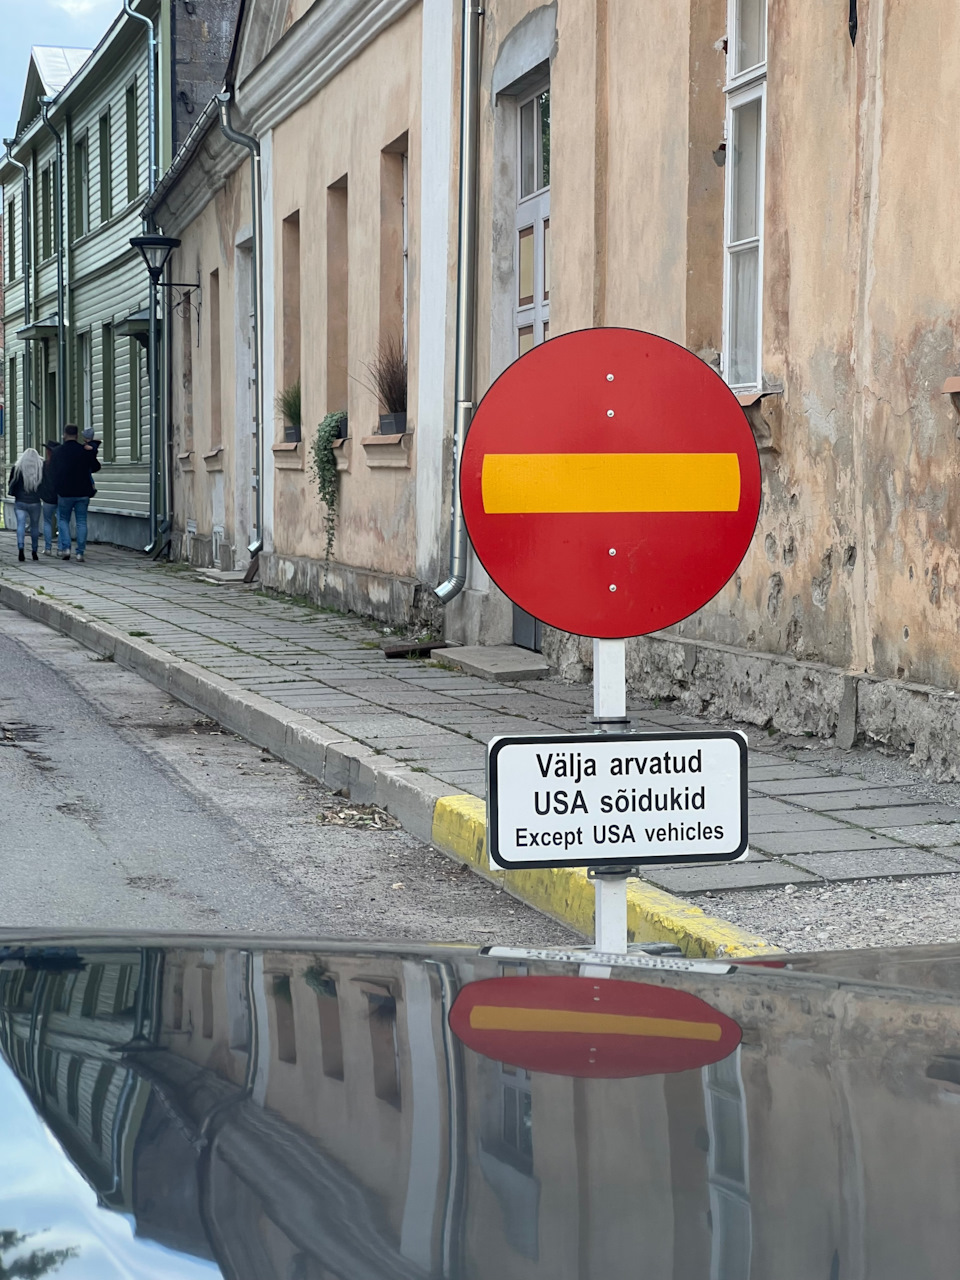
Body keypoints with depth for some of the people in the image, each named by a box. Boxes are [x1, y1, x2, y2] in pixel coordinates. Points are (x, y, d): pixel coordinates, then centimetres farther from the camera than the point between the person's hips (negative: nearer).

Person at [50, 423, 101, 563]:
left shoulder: (59, 452, -5)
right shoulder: (85, 450, -4)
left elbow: (52, 471, 5)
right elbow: (96, 467, 7)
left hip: (64, 493, -1)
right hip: (83, 492, 1)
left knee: (63, 520, 14)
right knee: (81, 522, 6)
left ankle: (65, 547, -1)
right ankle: (80, 552, 1)